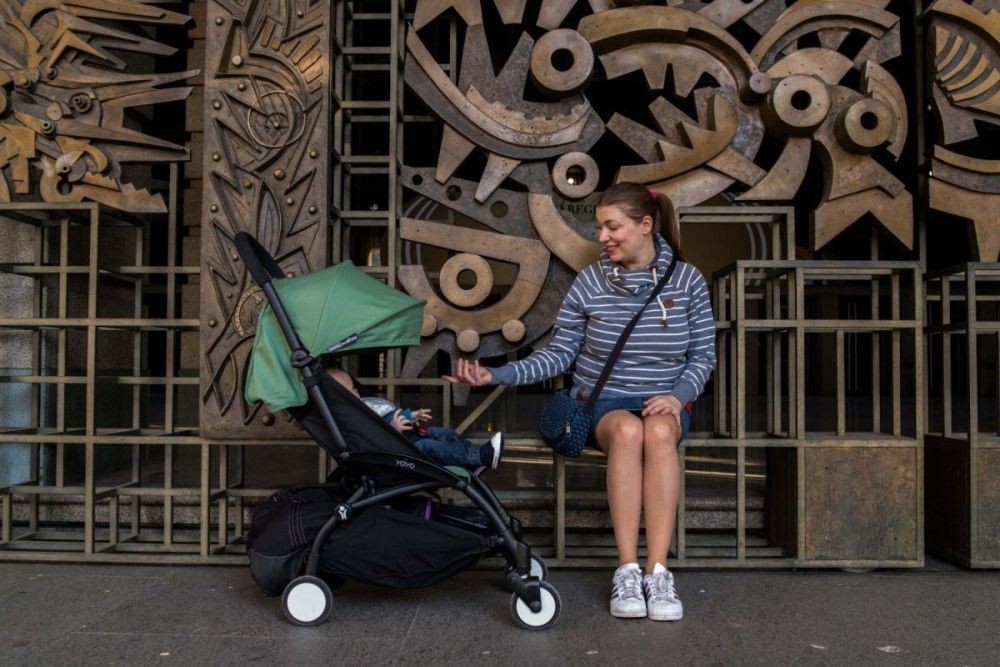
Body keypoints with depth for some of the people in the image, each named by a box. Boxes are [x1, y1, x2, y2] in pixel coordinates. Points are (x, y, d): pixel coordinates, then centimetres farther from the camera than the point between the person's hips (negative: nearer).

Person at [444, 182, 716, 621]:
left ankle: (658, 573, -32)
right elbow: (560, 353, 2)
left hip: (664, 403, 1)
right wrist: (498, 375, -9)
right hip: (602, 402, 0)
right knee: (627, 430, -36)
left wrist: (678, 395, -13)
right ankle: (627, 571, -30)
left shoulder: (687, 280, 2)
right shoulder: (590, 281, 0)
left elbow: (703, 355, 6)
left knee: (659, 432, -36)